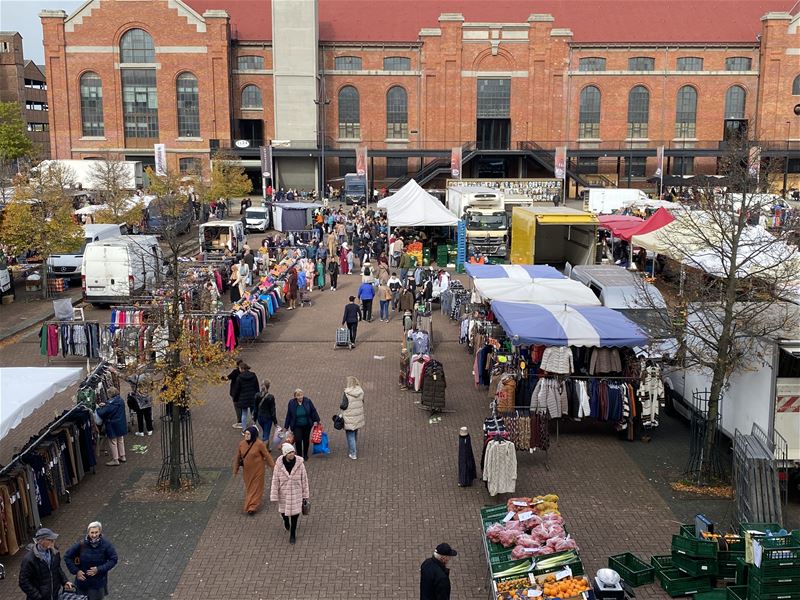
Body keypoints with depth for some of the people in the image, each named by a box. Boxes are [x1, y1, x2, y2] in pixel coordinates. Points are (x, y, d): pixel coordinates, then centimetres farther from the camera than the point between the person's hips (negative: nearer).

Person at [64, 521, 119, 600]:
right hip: (83, 581, 1)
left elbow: (113, 560, -10)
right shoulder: (81, 544, -13)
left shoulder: (106, 545, -15)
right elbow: (67, 557, -3)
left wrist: (99, 569, -19)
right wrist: (76, 571, -10)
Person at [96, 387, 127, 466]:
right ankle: (122, 456, 30)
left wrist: (98, 408, -2)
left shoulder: (110, 404, -23)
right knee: (120, 440, 20)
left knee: (113, 442, 3)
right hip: (121, 424, 8)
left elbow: (102, 413, -19)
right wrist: (105, 405, 12)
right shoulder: (121, 401, 0)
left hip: (113, 426, -8)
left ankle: (115, 460, 8)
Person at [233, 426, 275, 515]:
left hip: (257, 470, -5)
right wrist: (236, 469, 11)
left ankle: (252, 507, 6)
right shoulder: (242, 444, -8)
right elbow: (238, 457, 3)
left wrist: (273, 467, -9)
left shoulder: (259, 444, -20)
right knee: (248, 486, 19)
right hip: (247, 470, 5)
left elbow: (267, 456, -12)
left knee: (256, 487, 2)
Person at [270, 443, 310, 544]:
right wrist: (274, 497, -8)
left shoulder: (299, 463, -15)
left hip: (296, 494, 0)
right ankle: (286, 521, 56)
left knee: (295, 513, 4)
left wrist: (305, 495, 0)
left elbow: (304, 479, -5)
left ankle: (292, 534, 26)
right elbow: (275, 481, -10)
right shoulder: (279, 465, -16)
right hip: (284, 493, 1)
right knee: (283, 511, 19)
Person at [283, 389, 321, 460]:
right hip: (297, 426, -1)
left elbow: (313, 411, 1)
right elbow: (288, 415, -2)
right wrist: (286, 426, 3)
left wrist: (316, 420, 1)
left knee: (306, 440, 12)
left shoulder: (308, 401, -10)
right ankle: (299, 455, 7)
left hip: (307, 425, 1)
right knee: (298, 440, -10)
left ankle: (305, 455, 31)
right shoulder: (291, 403, -10)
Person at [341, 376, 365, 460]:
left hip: (350, 418, -6)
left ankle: (353, 454, 10)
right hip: (358, 417, 6)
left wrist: (341, 406, 2)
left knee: (350, 435, 6)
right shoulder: (360, 392, -4)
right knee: (355, 435, 22)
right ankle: (354, 452, 36)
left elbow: (344, 406, -19)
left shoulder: (347, 393, -20)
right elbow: (362, 402, 5)